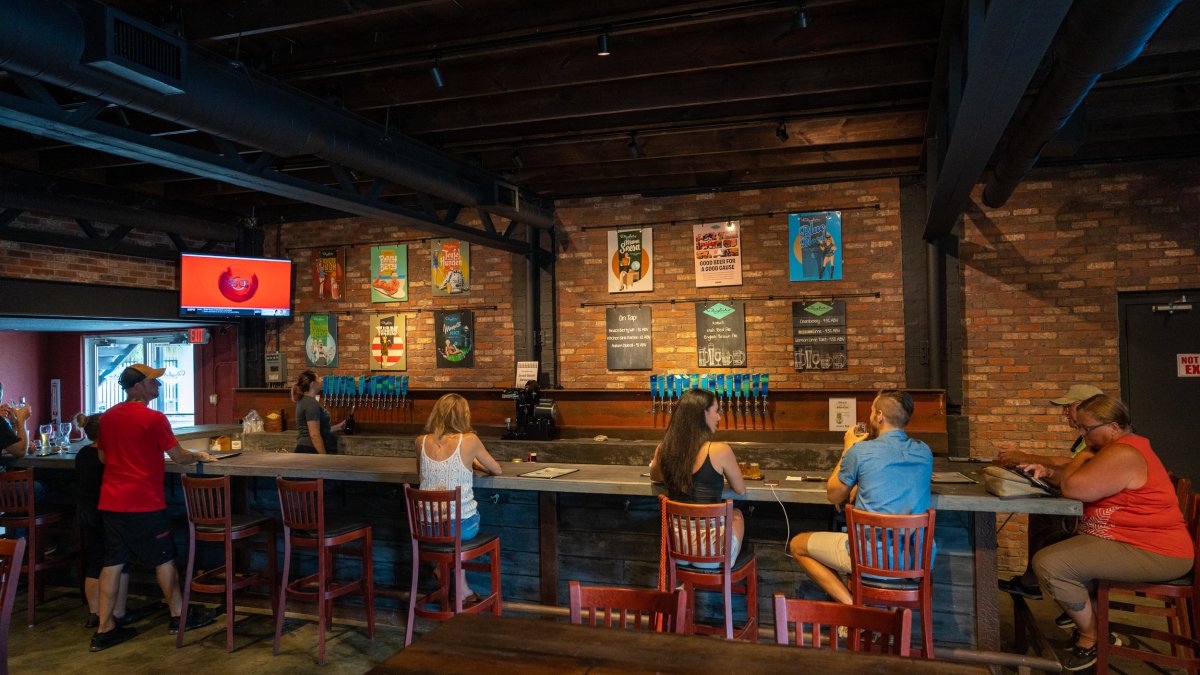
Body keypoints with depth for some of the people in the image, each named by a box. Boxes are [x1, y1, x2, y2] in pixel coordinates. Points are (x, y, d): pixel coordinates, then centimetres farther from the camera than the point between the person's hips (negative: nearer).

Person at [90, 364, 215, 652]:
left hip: (111, 500, 7)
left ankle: (105, 629, 12)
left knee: (113, 562, 9)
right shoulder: (153, 418, -14)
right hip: (143, 502, -7)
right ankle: (178, 616, 19)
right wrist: (199, 456, 9)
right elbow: (179, 457, -10)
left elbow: (104, 455, 21)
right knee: (164, 559, 7)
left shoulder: (107, 417, 8)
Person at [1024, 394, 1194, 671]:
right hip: (1135, 539, 11)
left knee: (1048, 563, -21)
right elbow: (1072, 477, 19)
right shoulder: (1116, 448, 12)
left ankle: (1091, 637, 0)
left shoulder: (1122, 454, -22)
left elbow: (1073, 488, -29)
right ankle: (1086, 616, 18)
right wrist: (1048, 471, -2)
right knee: (1053, 541, 19)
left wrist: (1083, 458, -11)